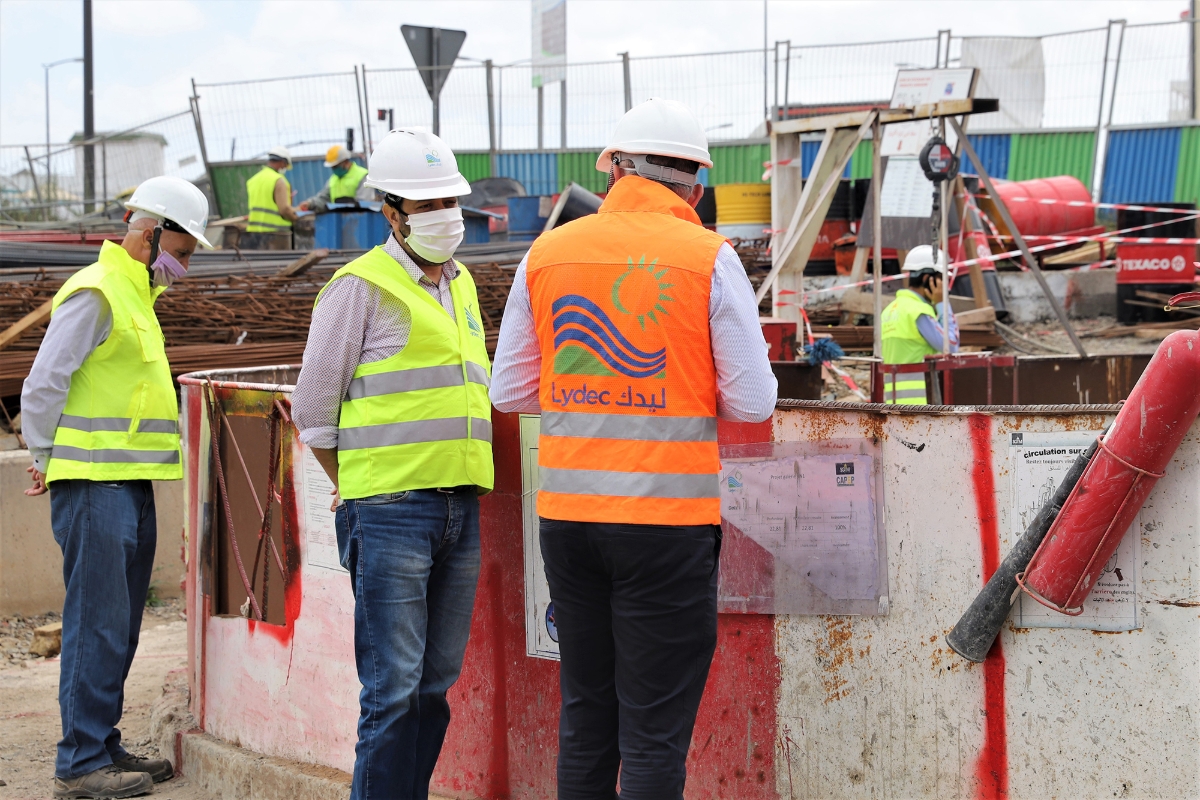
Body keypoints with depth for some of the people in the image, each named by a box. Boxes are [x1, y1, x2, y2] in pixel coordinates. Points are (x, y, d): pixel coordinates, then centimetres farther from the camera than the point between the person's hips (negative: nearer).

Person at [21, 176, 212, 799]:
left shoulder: (136, 294, 19)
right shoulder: (95, 293, -12)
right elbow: (42, 386, -14)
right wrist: (47, 462, -6)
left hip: (131, 485, 9)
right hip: (94, 486, -9)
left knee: (119, 626, 12)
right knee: (96, 625, -8)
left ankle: (105, 748, 19)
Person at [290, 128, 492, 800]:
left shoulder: (461, 285, 17)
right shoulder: (362, 287, -5)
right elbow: (314, 410, -2)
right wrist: (359, 494, 3)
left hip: (461, 510, 7)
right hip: (390, 511, -7)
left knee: (437, 681, 9)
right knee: (394, 686, -7)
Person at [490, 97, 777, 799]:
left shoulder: (547, 253, 5)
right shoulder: (709, 258, -6)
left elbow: (510, 391, 9)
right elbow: (753, 402, -6)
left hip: (566, 512, 4)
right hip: (669, 519, -4)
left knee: (585, 715, 15)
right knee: (655, 728, 1)